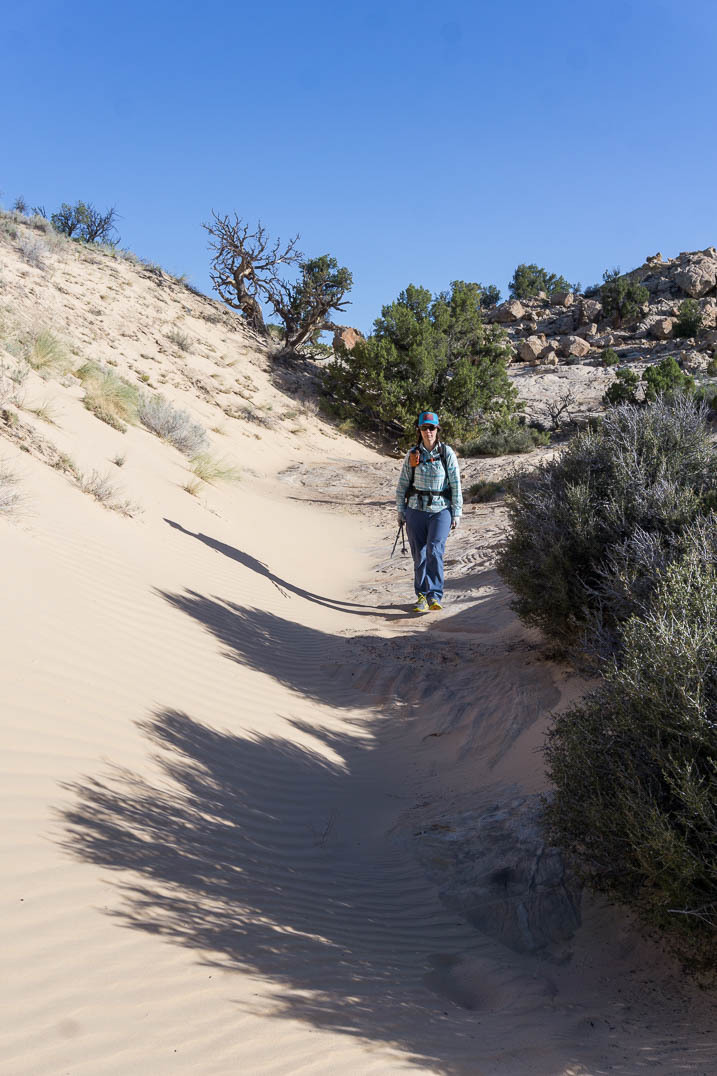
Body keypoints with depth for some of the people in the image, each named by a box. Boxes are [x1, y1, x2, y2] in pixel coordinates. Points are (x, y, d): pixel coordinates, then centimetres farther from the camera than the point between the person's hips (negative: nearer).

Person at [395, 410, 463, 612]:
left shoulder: (447, 453, 0)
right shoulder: (412, 454, 4)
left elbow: (456, 484, 1)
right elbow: (402, 484, 9)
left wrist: (456, 513, -2)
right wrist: (400, 511, 5)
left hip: (441, 510, -2)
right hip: (416, 510, 2)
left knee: (434, 551, -17)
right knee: (419, 556, 4)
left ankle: (435, 596, -16)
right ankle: (421, 596, 14)